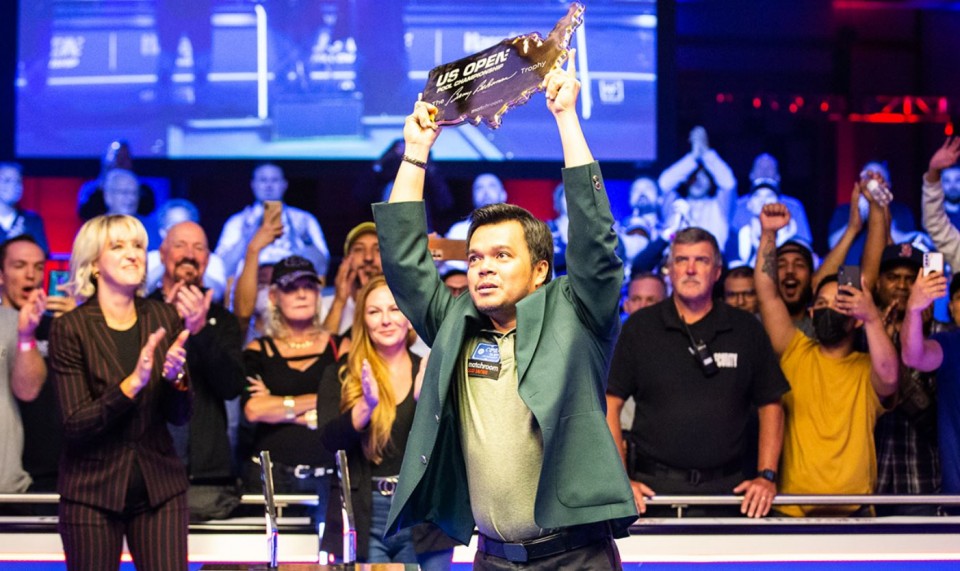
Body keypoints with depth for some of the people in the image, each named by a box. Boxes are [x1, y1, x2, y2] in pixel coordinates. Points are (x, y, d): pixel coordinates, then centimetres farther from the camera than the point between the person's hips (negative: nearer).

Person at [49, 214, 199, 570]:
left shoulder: (164, 318, 4)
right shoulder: (70, 328, -6)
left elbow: (179, 416, 4)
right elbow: (75, 424, -12)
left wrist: (176, 377, -17)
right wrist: (132, 384, -25)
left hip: (159, 487, 3)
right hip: (93, 490, -3)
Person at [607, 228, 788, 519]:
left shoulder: (746, 329, 8)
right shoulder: (640, 328, 5)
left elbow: (770, 406, 12)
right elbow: (609, 404, 4)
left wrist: (767, 476, 1)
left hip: (728, 490, 1)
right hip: (655, 489, -1)